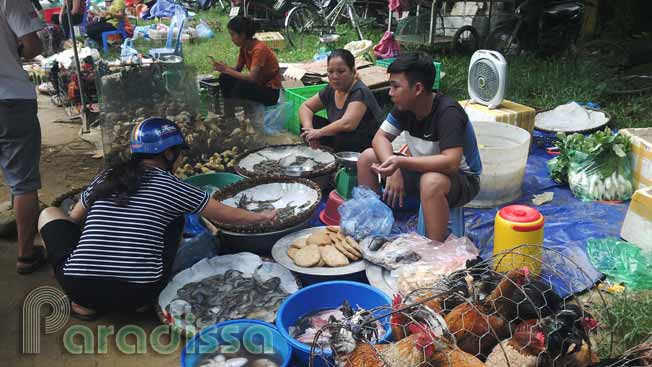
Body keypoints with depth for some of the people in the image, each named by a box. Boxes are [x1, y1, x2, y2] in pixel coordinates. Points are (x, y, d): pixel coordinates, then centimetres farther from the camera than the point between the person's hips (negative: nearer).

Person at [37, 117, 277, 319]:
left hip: (78, 288, 2)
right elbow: (230, 215, 12)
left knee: (49, 213, 23)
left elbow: (73, 221, 28)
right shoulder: (173, 188, 2)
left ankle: (85, 304, 16)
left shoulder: (105, 178, 12)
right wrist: (263, 217, 30)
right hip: (138, 295, -1)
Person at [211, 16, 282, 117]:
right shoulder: (244, 47, 2)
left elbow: (252, 77, -31)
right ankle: (228, 115, -4)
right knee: (225, 78, -6)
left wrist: (226, 70, -26)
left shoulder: (259, 49, -23)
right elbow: (237, 70, 7)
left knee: (242, 86, -33)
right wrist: (223, 67, -13)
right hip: (258, 84, 8)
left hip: (271, 91, -8)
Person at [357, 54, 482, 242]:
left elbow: (451, 163, -37)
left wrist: (401, 162, -45)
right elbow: (380, 137, -3)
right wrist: (393, 169, -22)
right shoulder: (404, 106, -7)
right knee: (367, 157, -2)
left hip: (461, 178, -7)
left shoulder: (447, 112, -28)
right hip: (422, 169, 7)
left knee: (432, 182, -42)